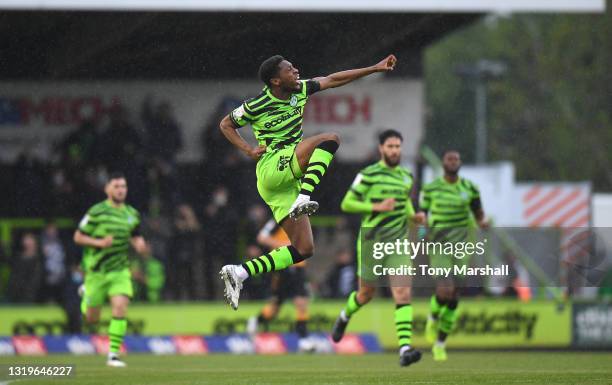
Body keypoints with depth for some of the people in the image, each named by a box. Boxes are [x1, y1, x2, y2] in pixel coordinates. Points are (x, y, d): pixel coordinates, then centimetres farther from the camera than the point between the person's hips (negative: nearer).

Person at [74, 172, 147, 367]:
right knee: (92, 318, 8)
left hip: (120, 270, 3)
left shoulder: (132, 214, 4)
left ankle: (113, 354, -11)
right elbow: (78, 237, -5)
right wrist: (99, 242, -21)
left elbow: (135, 237, 20)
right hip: (96, 270, -2)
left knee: (120, 308, -18)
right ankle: (85, 296, 44)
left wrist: (139, 244, -3)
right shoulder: (97, 212, -10)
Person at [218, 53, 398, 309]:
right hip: (272, 166, -8)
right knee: (330, 140, -23)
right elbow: (226, 125, 7)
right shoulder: (256, 106, -7)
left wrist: (375, 68, 15)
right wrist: (249, 150, -7)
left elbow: (333, 80, 17)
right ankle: (303, 200, -37)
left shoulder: (300, 90, 9)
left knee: (304, 249, 1)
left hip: (289, 181, 8)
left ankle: (239, 272, -2)